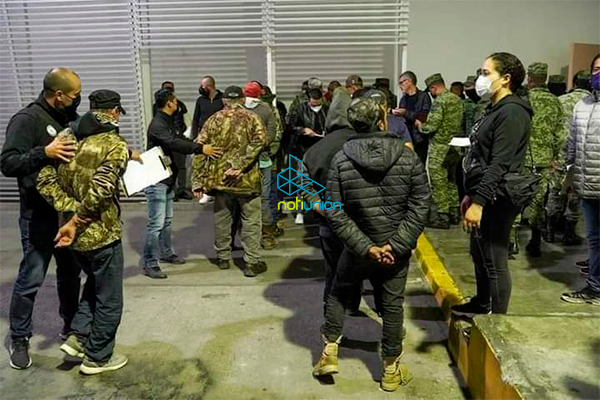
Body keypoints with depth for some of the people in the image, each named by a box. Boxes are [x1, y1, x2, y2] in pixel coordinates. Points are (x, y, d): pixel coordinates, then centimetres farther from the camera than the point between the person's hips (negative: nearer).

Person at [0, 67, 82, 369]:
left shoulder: (68, 118, 8)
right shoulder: (27, 119, -15)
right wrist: (44, 153, -35)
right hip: (39, 216, -7)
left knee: (70, 272, 17)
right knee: (31, 279, 3)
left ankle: (70, 325, 35)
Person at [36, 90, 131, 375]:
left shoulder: (66, 137, 5)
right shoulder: (115, 145, -16)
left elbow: (45, 181, -2)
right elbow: (99, 191, -27)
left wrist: (70, 210, -7)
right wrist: (76, 222, -17)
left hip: (76, 236, 7)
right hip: (102, 234, -7)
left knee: (95, 282, 30)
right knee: (109, 299, 12)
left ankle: (77, 337, 26)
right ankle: (97, 358, 24)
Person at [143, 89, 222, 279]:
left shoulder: (168, 121, 14)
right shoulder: (157, 125, -18)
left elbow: (178, 140, 13)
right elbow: (174, 143, -31)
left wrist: (200, 146, 3)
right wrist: (200, 149, -32)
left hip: (168, 178, 10)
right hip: (156, 179, -10)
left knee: (167, 220, 18)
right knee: (156, 223, -8)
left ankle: (167, 253, 32)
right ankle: (150, 264, -1)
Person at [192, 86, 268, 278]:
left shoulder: (213, 120, 5)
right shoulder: (251, 118, -1)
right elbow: (259, 140, -20)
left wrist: (197, 180, 2)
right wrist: (239, 165, -21)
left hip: (220, 179, 3)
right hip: (247, 180, -3)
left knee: (222, 219, 17)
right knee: (251, 222, 6)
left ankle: (223, 258, 30)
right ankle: (252, 263, 9)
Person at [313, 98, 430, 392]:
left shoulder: (341, 160, -10)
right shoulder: (408, 157, -8)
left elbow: (335, 213, -14)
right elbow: (420, 206, -11)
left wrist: (365, 247, -13)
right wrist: (396, 245, -12)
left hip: (358, 249, 0)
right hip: (397, 249, 1)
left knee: (338, 294, 23)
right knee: (392, 305, 15)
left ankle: (329, 353, 26)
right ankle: (391, 370, 29)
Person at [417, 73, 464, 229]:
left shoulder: (439, 101, -15)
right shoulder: (457, 99, 10)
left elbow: (432, 126, -20)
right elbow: (460, 122, 16)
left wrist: (420, 125, 1)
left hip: (440, 147, -9)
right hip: (455, 145, 9)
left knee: (438, 182, -3)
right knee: (451, 180, 18)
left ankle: (442, 217, 0)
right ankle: (454, 213, 25)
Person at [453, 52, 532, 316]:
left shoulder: (512, 112, -16)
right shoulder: (495, 110, 16)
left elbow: (499, 164, -23)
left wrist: (479, 202, -26)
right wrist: (471, 195, 21)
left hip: (495, 201, -10)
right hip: (483, 198, 10)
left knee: (494, 262, -1)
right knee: (479, 255, 21)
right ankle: (481, 304, 38)